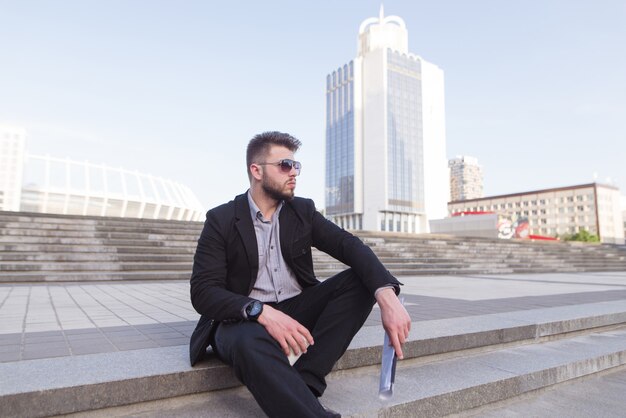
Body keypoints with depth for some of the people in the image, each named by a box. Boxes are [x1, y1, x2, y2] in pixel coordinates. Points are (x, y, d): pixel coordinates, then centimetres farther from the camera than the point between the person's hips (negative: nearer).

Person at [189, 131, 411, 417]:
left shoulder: (303, 211, 3)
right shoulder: (221, 220, -6)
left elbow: (350, 246, -11)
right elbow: (203, 292, -13)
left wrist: (386, 295, -31)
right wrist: (262, 311, -31)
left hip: (297, 309, 5)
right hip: (244, 318, -4)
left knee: (361, 280, -18)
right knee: (251, 344, -39)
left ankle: (303, 385, -24)